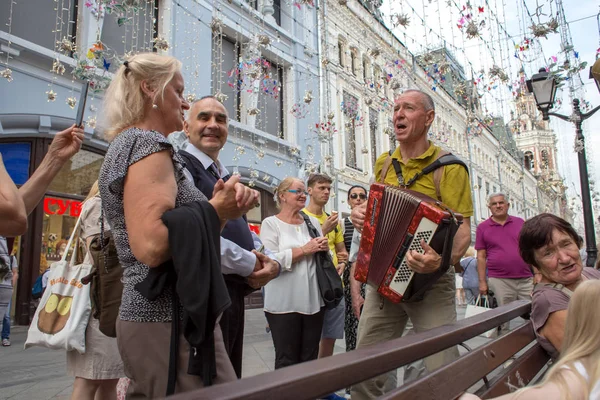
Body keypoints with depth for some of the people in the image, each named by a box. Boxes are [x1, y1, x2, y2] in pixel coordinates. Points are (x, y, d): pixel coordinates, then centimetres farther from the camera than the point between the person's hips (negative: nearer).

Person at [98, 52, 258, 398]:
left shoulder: (126, 144, 18)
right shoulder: (148, 143, -12)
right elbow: (152, 246, -27)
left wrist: (226, 205, -1)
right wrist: (216, 209, -14)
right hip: (174, 321, -10)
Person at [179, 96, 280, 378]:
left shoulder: (225, 178, 20)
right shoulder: (181, 166, -9)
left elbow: (246, 233, 19)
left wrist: (272, 263, -3)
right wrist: (250, 264, -14)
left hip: (234, 292, 9)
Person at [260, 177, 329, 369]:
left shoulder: (313, 222, 12)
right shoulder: (271, 223, -3)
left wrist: (324, 248, -6)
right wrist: (304, 250, -15)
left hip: (313, 301, 5)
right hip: (284, 304, -5)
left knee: (310, 358, 13)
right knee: (287, 360, 4)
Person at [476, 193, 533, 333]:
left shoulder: (520, 222, 11)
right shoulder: (483, 227, 4)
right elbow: (481, 257, 4)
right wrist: (482, 281, -1)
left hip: (526, 279, 2)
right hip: (499, 281, -2)